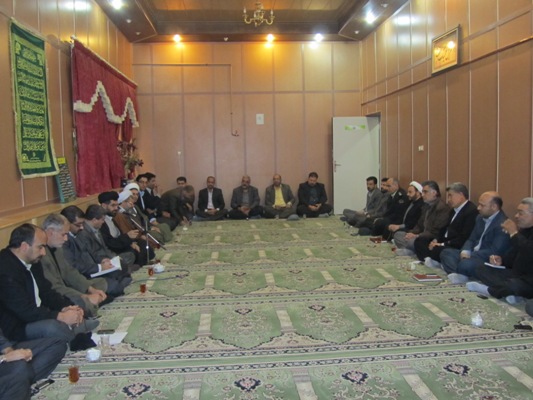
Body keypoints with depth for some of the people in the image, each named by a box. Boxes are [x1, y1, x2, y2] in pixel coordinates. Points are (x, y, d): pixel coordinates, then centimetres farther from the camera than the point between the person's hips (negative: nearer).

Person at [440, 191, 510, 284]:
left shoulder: (502, 224, -17)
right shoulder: (480, 218, 12)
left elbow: (495, 251, -22)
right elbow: (471, 239, 14)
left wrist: (470, 255, -20)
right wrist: (465, 252, -8)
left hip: (489, 260, -10)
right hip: (474, 254, 10)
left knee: (465, 264, -37)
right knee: (446, 252, -2)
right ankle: (457, 275, -26)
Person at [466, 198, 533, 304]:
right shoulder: (523, 230, 12)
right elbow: (513, 255, 18)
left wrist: (513, 233, -22)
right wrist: (501, 260, -4)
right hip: (517, 274, 9)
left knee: (513, 285, -39)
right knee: (481, 268, 1)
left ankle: (489, 290, -9)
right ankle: (510, 292, -15)